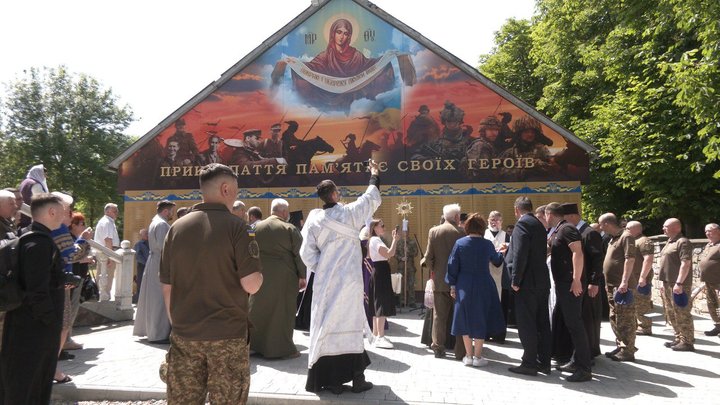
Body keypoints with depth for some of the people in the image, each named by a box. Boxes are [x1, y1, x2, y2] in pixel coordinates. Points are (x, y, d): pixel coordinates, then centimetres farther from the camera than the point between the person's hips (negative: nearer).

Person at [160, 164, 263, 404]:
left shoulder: (177, 228, 3)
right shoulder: (235, 226, -10)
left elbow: (167, 288, 6)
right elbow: (251, 285, -16)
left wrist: (177, 324, 17)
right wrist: (259, 275, 5)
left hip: (184, 335, 4)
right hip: (228, 335, -4)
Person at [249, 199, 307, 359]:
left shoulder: (256, 227, 2)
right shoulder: (290, 229, -10)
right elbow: (299, 254, -9)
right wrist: (302, 276, -1)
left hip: (261, 276, 4)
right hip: (284, 277, -4)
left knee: (259, 310, 14)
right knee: (282, 311, 5)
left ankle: (255, 345, 22)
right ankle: (282, 348, 10)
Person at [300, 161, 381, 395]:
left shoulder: (314, 219, -3)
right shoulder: (349, 213, -8)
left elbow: (307, 253, -4)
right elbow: (372, 199, 8)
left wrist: (320, 269, 10)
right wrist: (375, 176, 23)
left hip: (325, 281, 2)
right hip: (349, 280, -2)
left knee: (327, 326, 6)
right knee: (350, 325, 5)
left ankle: (330, 379, 10)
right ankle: (356, 377, 10)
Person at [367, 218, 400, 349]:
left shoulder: (375, 240, 18)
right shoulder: (375, 240, -13)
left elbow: (387, 254, 14)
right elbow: (389, 254, -25)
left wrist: (394, 239, 8)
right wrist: (395, 239, -18)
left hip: (379, 272, 11)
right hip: (381, 272, -11)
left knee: (378, 304, 13)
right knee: (383, 304, -11)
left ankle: (375, 335, 18)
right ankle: (380, 338, -12)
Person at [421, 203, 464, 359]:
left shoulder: (434, 231, -3)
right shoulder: (462, 232, -9)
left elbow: (429, 257, -4)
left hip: (440, 280, 2)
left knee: (439, 315, 11)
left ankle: (438, 347, 13)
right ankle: (460, 351, 10)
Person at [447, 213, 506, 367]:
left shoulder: (459, 243, -6)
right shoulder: (487, 244, -6)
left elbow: (453, 266, -4)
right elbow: (497, 260, 15)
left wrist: (453, 285, 6)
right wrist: (500, 252, 37)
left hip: (464, 287, 1)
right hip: (483, 287, -1)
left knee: (465, 319, 11)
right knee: (481, 319, 9)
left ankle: (469, 356, 15)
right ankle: (477, 356, 11)